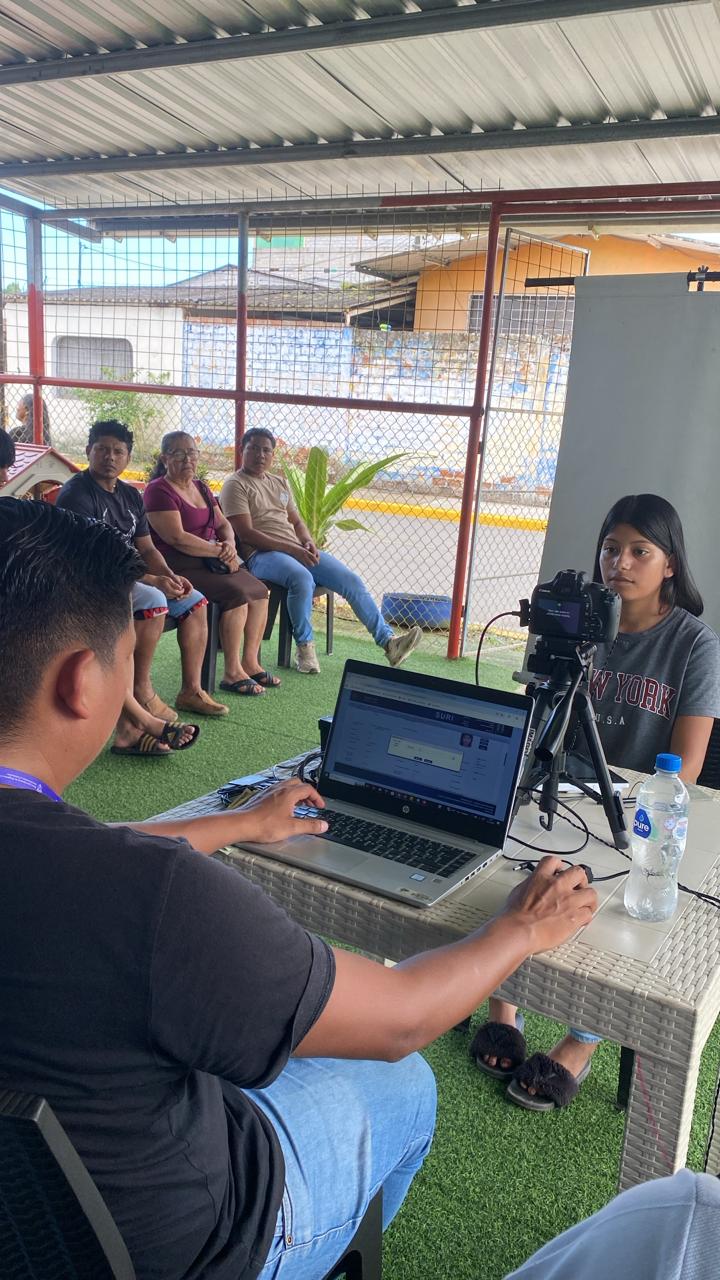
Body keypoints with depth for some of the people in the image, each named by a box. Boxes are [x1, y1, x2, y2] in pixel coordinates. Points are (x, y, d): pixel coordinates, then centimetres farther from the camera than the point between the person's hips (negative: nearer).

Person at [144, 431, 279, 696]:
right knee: (237, 592, -26)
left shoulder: (201, 488, 19)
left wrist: (229, 545, -4)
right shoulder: (158, 491, -7)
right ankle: (232, 673, -18)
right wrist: (220, 551, -13)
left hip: (209, 563, 8)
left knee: (259, 590, -11)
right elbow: (177, 538, -18)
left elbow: (224, 525, 20)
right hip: (178, 568, -8)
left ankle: (250, 663, -2)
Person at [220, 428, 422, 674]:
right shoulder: (236, 485, -1)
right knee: (302, 578, -38)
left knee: (350, 579, -9)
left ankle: (388, 642, -8)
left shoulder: (278, 483, 22)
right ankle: (304, 646, -18)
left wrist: (308, 543, -1)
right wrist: (291, 549, -18)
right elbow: (246, 533, -12)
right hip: (262, 554, -7)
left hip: (297, 550, 7)